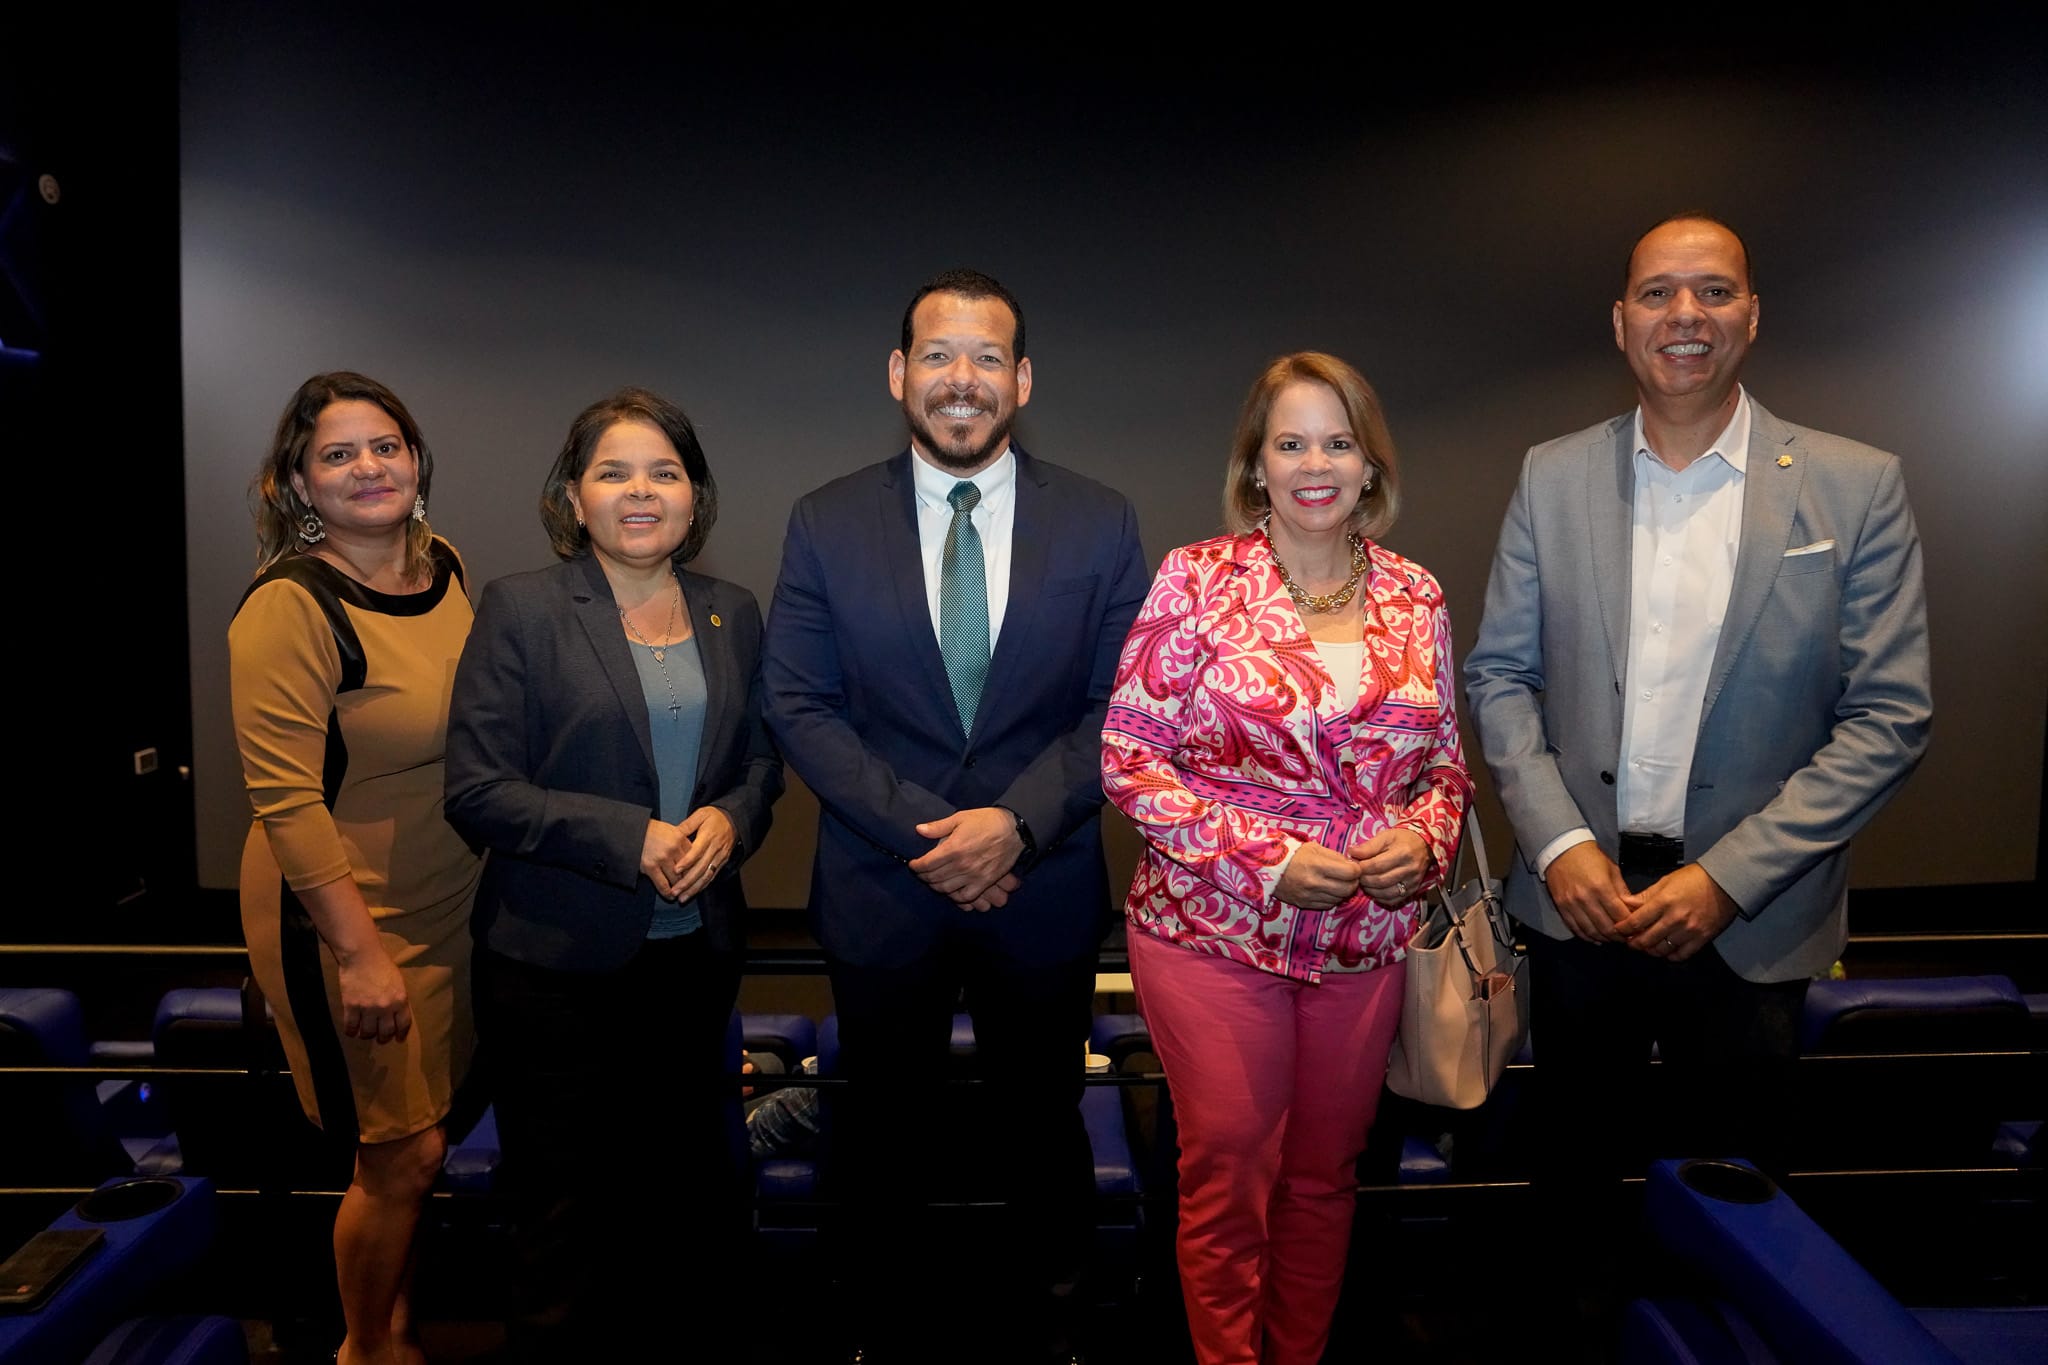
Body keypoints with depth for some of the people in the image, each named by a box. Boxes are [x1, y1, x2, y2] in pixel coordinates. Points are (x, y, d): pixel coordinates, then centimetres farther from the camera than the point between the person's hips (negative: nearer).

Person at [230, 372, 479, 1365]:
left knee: (415, 1144, 18)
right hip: (346, 918, -6)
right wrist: (361, 952, -20)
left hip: (451, 907, 7)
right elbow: (286, 797, -20)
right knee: (401, 1154, 5)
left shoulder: (443, 568, 3)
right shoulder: (291, 606, -18)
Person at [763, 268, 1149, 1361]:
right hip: (881, 892, 0)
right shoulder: (826, 524, -4)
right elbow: (801, 707, -7)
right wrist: (924, 831, -17)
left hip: (1044, 891, 0)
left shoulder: (1100, 525, -3)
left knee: (1041, 1125, 19)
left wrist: (1016, 821, -19)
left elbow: (1117, 710, -5)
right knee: (882, 1131, 18)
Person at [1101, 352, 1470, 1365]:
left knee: (1326, 1172, 17)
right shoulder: (1197, 579, -7)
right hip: (1214, 929, -3)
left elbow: (1444, 760, 13)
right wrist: (1264, 855, -17)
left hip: (1367, 937, 4)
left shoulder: (1416, 598, 4)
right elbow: (1129, 756, -9)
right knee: (1227, 1177, 6)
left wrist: (1424, 836, -8)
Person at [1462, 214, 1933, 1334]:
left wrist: (1728, 878, -15)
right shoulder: (1553, 477, 0)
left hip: (1748, 919, -1)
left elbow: (1890, 716, -8)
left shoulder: (1855, 486, -6)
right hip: (1578, 895, 2)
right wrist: (1560, 843, -11)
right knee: (1577, 1166, 20)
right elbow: (1500, 675, 2)